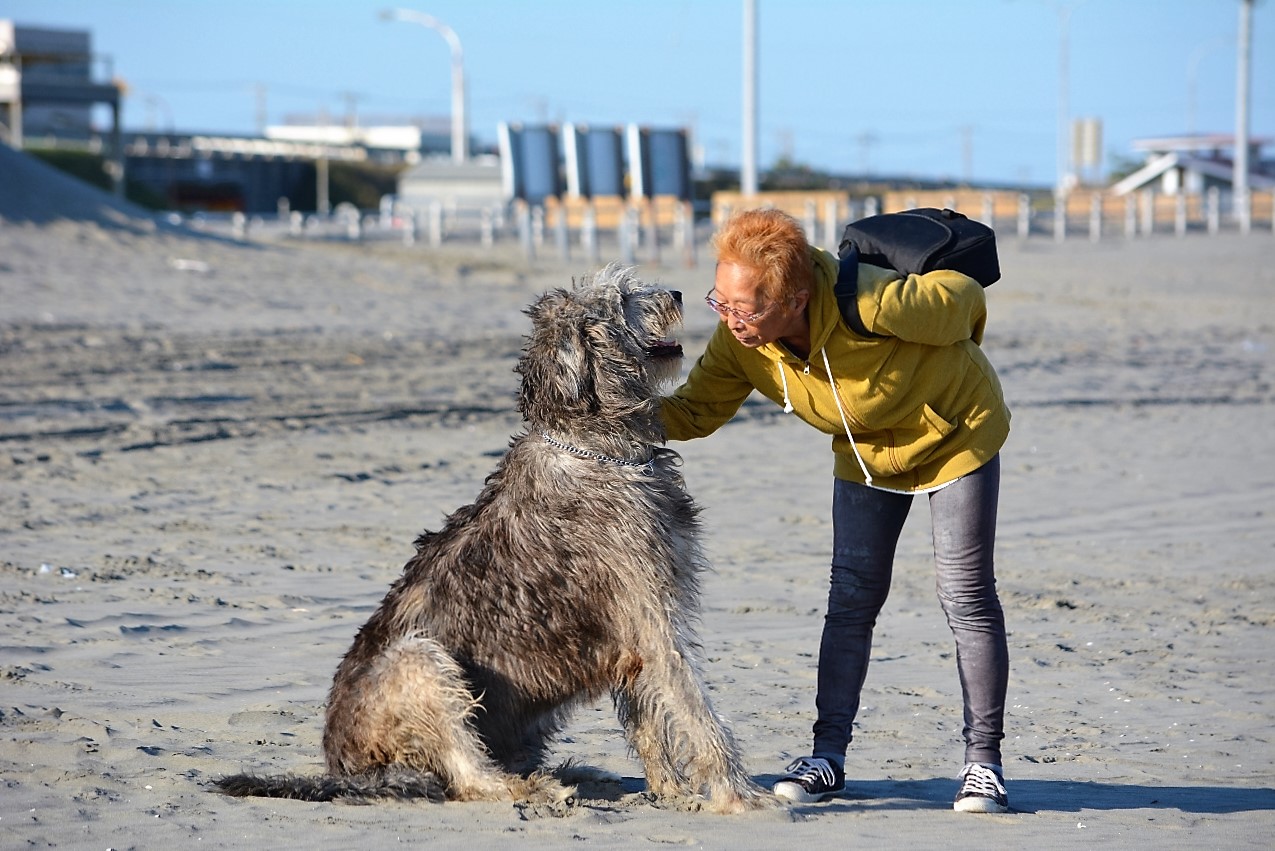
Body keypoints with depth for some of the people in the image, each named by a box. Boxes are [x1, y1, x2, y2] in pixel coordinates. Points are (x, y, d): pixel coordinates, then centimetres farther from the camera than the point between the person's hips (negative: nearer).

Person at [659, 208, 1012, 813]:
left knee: (966, 597, -6)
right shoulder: (739, 342, -23)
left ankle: (983, 759, 2)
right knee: (851, 598, -1)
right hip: (866, 452, 5)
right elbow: (695, 410, -13)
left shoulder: (868, 304, -41)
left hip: (957, 433, -5)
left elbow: (962, 295, -24)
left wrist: (955, 361, -2)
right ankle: (828, 753, 6)